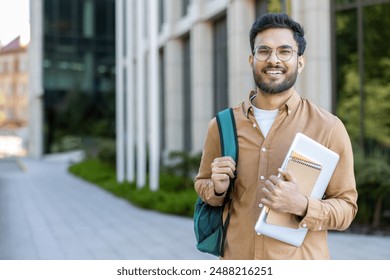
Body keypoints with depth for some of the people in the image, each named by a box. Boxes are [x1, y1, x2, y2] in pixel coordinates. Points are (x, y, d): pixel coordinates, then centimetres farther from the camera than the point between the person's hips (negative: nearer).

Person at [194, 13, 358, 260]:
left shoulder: (328, 127, -11)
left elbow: (347, 207, -6)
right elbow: (202, 184, 10)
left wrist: (301, 206, -24)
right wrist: (217, 189, -11)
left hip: (300, 264, -2)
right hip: (236, 257, 2)